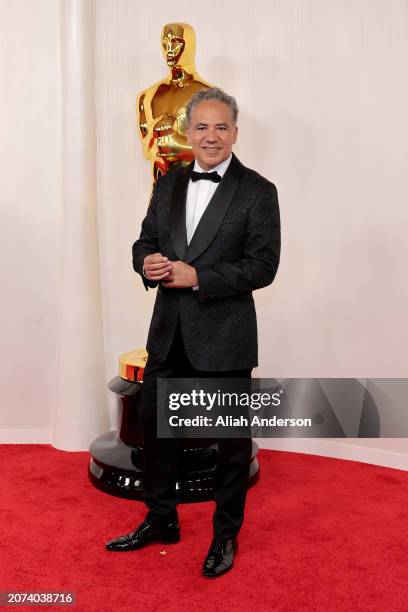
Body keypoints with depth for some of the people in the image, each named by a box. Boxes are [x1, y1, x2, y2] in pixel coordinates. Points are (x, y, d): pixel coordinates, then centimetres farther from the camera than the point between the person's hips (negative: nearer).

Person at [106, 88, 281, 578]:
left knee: (231, 438, 10)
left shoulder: (257, 192, -8)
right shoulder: (168, 185, 9)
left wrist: (198, 277, -22)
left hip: (224, 337, -5)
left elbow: (262, 266, -13)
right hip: (169, 333, 6)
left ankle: (226, 534, 32)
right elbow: (145, 240, 13)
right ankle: (161, 520, 39)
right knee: (155, 426, 17)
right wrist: (147, 262, -11)